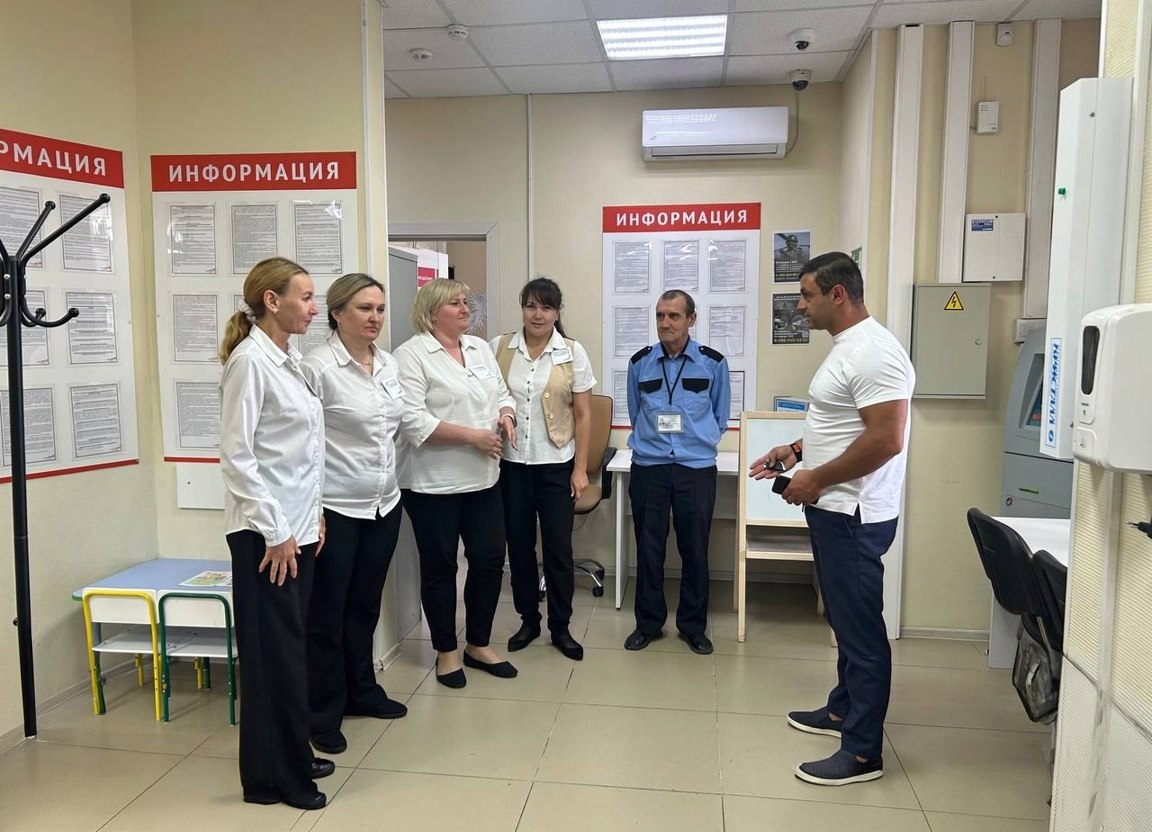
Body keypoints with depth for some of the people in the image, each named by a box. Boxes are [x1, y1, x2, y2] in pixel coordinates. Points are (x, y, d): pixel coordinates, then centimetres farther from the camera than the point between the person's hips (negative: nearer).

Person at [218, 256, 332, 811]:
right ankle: (272, 776, 18)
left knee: (290, 646, 16)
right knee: (273, 652, 3)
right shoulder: (250, 360, -14)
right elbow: (237, 454, -17)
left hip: (298, 525, 8)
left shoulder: (289, 359, 11)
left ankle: (292, 756, 30)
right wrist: (274, 531, -16)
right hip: (266, 532, -8)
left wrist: (313, 513, 14)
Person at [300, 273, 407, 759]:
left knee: (364, 607, 19)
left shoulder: (389, 365, 7)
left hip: (384, 504, 7)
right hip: (337, 508, -6)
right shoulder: (318, 367, -14)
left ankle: (361, 691, 35)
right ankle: (323, 713, 20)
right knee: (327, 614, 6)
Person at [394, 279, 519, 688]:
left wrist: (506, 414, -7)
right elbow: (413, 421, -18)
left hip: (482, 479, 6)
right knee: (440, 567, 8)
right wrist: (472, 436, -21)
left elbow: (501, 394, 16)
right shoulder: (411, 354, -10)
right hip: (433, 483, -6)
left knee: (489, 561, 10)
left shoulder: (480, 348, 12)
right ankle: (446, 651, 25)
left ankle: (478, 645, 28)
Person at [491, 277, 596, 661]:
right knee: (519, 544, 10)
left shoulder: (573, 352, -3)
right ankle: (528, 620, 28)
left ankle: (560, 627, 19)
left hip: (556, 464, -1)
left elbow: (583, 414, -1)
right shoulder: (499, 347, 0)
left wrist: (580, 468, -4)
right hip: (511, 463, 2)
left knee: (558, 547, 3)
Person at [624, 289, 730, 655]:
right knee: (648, 549, 6)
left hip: (697, 468, -1)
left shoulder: (713, 362, -2)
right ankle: (648, 623, 21)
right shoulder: (640, 363, 2)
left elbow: (720, 416, 11)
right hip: (648, 467, 1)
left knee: (695, 550, 7)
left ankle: (693, 626, 23)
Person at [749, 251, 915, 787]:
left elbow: (885, 439, -26)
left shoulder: (874, 352, -20)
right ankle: (843, 710, 37)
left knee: (860, 629, -1)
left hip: (854, 516, -11)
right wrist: (797, 450, 11)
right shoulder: (846, 347, 14)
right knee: (844, 620, 21)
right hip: (833, 510, 11)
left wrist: (816, 480, -19)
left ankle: (863, 752, 10)